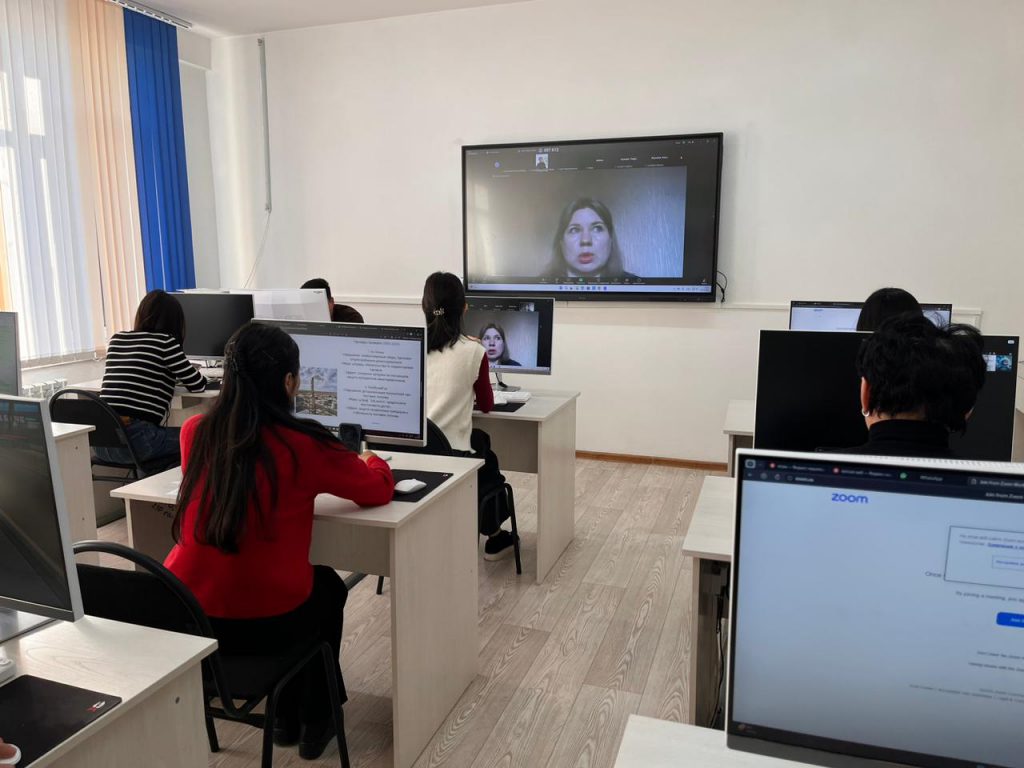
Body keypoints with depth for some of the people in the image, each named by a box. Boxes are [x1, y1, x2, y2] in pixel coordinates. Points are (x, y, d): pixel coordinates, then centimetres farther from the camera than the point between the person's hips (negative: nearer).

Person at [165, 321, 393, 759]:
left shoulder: (194, 433, -1)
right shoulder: (303, 445, -15)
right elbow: (378, 490, 0)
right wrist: (372, 461, 22)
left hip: (183, 615, 5)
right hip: (263, 623, -4)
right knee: (328, 587, 29)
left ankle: (287, 717, 45)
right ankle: (315, 722, 40)